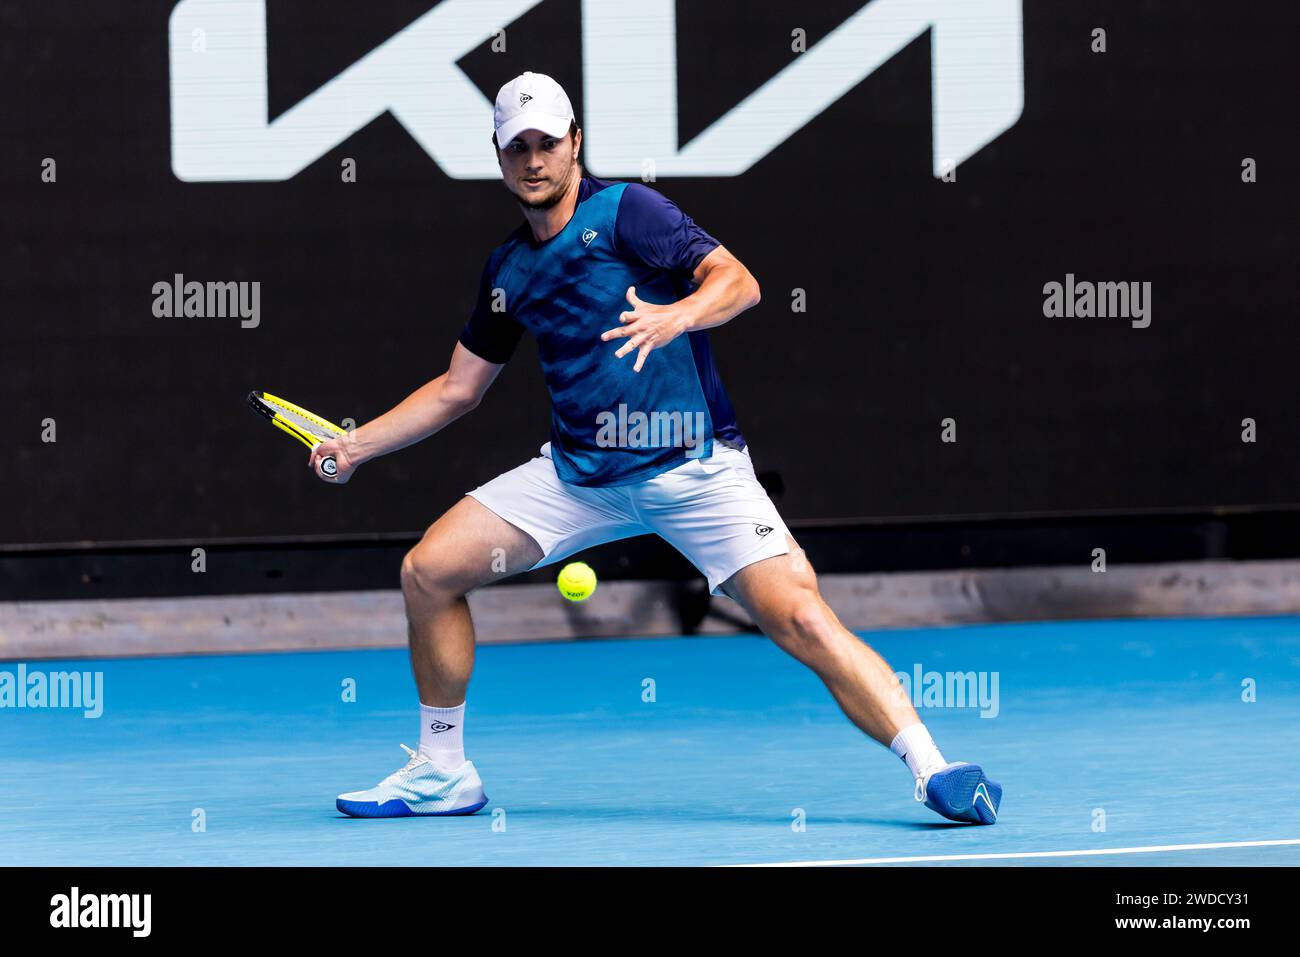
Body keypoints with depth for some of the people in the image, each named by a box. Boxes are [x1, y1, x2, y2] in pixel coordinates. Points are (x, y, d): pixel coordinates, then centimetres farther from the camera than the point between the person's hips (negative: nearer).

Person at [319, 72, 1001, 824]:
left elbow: (739, 282, -17)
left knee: (801, 621, -21)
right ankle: (442, 773, 11)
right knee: (429, 571, -3)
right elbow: (458, 389, 24)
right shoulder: (507, 270, 13)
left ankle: (934, 771, -22)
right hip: (579, 472, 6)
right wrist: (355, 447, 18)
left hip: (693, 468, -6)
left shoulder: (624, 211, -5)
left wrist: (677, 315, -37)